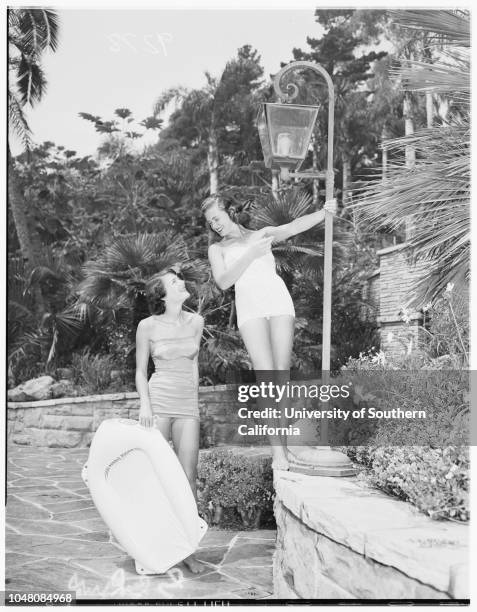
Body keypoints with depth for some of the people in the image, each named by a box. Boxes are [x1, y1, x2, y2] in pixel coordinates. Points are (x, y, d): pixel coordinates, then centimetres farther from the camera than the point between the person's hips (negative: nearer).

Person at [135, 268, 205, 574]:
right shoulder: (148, 326, -3)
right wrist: (145, 404, -10)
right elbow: (141, 370, 4)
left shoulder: (196, 322, 6)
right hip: (158, 401, -2)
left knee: (188, 477, -2)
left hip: (188, 405, 3)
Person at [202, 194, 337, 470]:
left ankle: (285, 446, -3)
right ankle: (278, 452, -18)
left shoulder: (264, 234, 22)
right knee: (265, 375, -15)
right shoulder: (217, 249, 22)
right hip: (249, 306, -1)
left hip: (278, 299, 1)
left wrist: (323, 212, -14)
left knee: (283, 375, -6)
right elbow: (223, 282, 5)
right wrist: (251, 255, -5)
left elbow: (295, 227, 4)